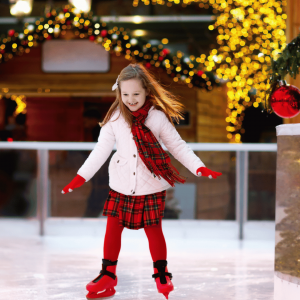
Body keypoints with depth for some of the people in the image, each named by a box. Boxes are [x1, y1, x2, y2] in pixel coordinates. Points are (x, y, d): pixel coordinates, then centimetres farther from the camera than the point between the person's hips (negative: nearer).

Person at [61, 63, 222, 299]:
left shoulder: (158, 117, -9)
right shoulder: (115, 118, -5)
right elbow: (101, 149, -4)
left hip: (151, 187, -2)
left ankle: (162, 275, 21)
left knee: (153, 229, 4)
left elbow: (177, 145, -2)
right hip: (121, 186, 2)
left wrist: (199, 168, -11)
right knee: (113, 229, 5)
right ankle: (108, 276, 17)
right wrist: (81, 177, -9)